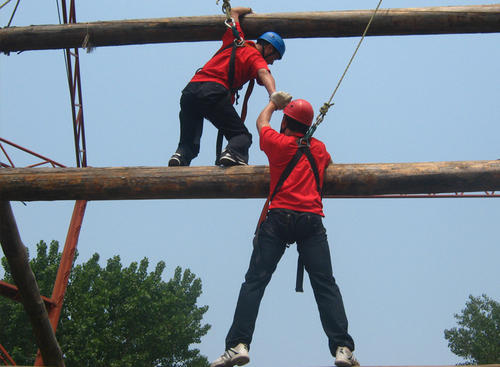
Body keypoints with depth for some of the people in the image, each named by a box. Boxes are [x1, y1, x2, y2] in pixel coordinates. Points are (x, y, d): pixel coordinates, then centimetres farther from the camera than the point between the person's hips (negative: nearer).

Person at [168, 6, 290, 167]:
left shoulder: (236, 41, 24)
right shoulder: (256, 58, 8)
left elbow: (234, 12, 40)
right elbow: (263, 74, -15)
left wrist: (249, 10, 58)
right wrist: (274, 94, -31)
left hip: (190, 89, 6)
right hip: (215, 92, -6)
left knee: (188, 143, 13)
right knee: (242, 135, 0)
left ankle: (180, 155, -17)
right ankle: (233, 153, -31)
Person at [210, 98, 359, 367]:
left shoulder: (277, 142, 10)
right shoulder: (319, 148, 17)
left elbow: (262, 121, 32)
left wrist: (274, 100, 50)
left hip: (279, 217, -2)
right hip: (312, 220, 2)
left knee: (254, 281, -2)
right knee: (325, 285, 0)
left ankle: (238, 345, -12)